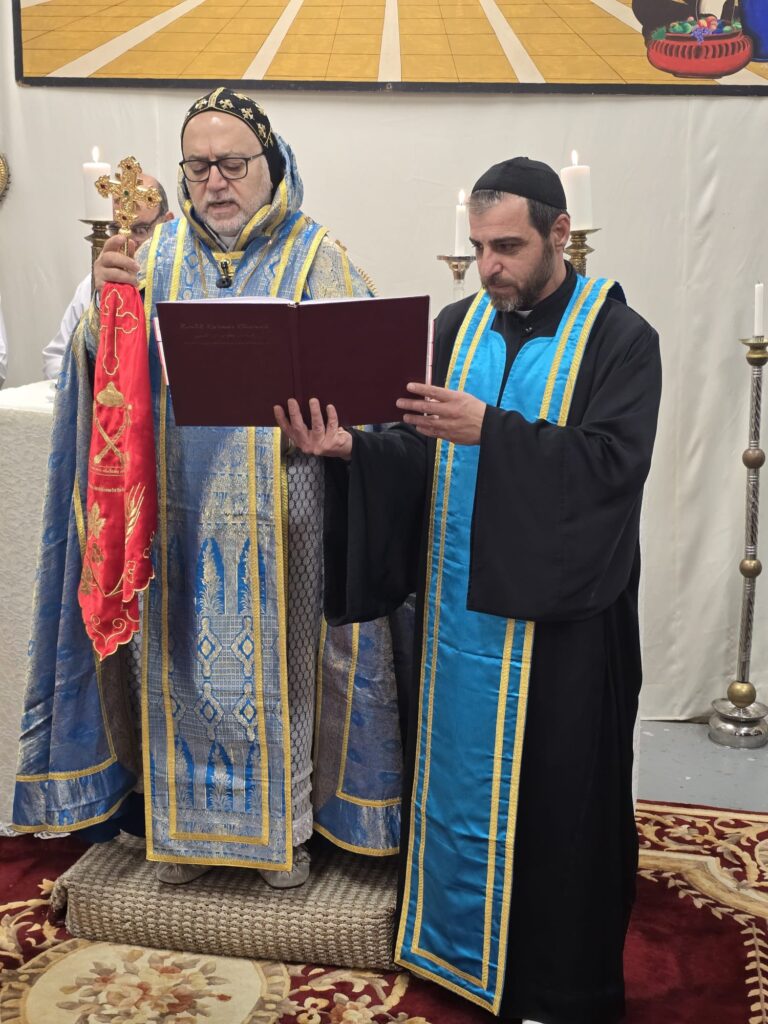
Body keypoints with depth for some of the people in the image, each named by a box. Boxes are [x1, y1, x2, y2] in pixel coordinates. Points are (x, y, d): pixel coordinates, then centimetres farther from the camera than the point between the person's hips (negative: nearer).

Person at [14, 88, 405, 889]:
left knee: (276, 661, 9)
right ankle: (184, 818, 31)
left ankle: (284, 821, 28)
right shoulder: (159, 255, 7)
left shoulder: (314, 257, 0)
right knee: (183, 662, 12)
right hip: (178, 513, 2)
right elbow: (103, 371, -1)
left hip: (278, 519, -2)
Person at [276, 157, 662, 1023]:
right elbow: (422, 454, 4)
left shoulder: (619, 337, -8)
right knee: (458, 775, 16)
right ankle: (458, 939, 37)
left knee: (553, 794, 7)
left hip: (556, 618, -4)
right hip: (457, 605, 5)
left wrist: (490, 429, -28)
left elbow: (612, 462, -20)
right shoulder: (457, 325, 7)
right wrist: (349, 449, -15)